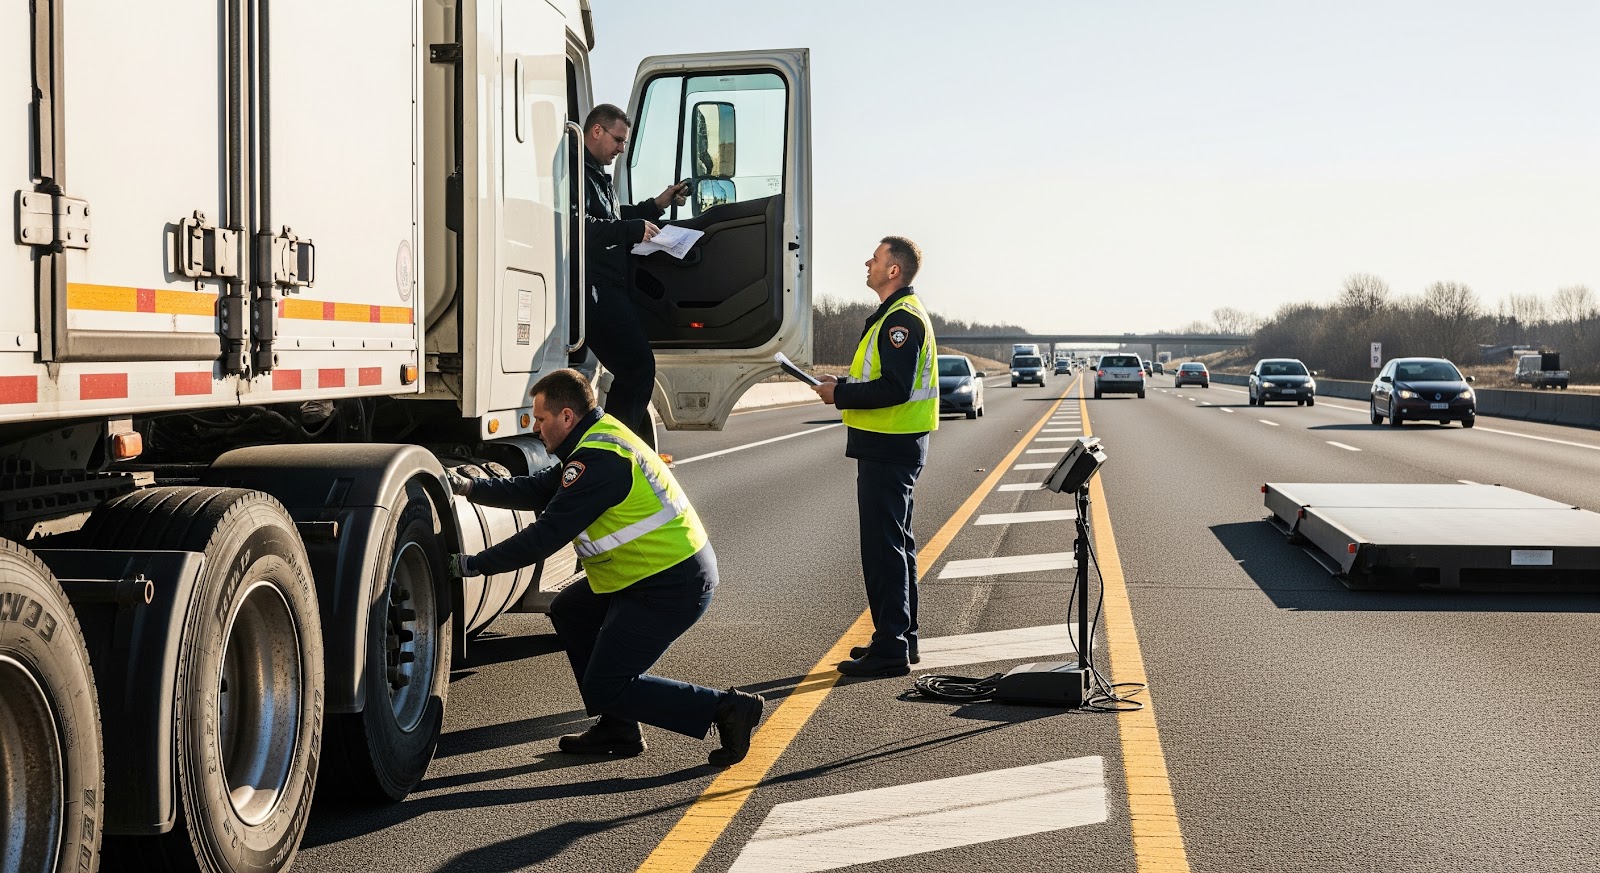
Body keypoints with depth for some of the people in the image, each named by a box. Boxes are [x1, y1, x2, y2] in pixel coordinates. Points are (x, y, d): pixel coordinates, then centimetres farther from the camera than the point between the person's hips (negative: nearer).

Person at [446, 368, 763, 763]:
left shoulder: (598, 461, -21)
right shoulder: (601, 437, 12)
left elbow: (547, 535, -21)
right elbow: (539, 490, 18)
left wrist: (476, 564, -13)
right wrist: (471, 487, 15)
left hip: (672, 588, -11)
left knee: (604, 689, -3)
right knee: (569, 611, 22)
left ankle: (725, 708, -4)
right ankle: (618, 729, 22)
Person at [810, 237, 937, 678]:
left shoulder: (901, 319, -17)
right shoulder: (898, 314, 17)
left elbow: (894, 389, -25)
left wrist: (841, 395, -16)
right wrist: (844, 385, 10)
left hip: (888, 450, -11)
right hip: (892, 447, 11)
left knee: (883, 546, -8)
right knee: (896, 544, 17)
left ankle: (890, 648, -6)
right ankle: (901, 640, 26)